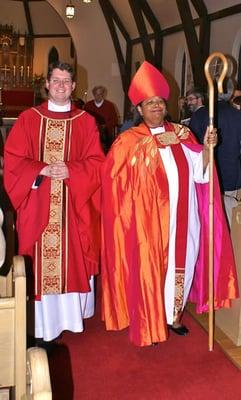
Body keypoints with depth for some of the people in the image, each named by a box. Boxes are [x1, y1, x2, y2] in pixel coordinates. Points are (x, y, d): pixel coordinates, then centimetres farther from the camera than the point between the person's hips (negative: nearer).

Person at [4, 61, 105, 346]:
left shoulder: (86, 122, 7)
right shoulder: (28, 119, 6)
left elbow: (96, 162, 2)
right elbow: (13, 160, 1)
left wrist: (70, 170, -16)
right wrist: (42, 170, -15)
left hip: (74, 206, 1)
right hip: (38, 205, 0)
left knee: (73, 258, 5)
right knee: (41, 262, 1)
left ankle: (72, 312, 23)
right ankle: (43, 324, 12)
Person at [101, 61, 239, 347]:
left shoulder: (181, 135, 9)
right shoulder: (130, 138, -1)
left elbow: (199, 171, 2)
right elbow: (119, 160, -24)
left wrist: (207, 147, -15)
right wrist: (158, 141, -28)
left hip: (180, 217, 4)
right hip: (148, 219, -4)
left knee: (180, 264, 12)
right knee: (149, 266, 2)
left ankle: (172, 315, 32)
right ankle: (148, 323, 19)